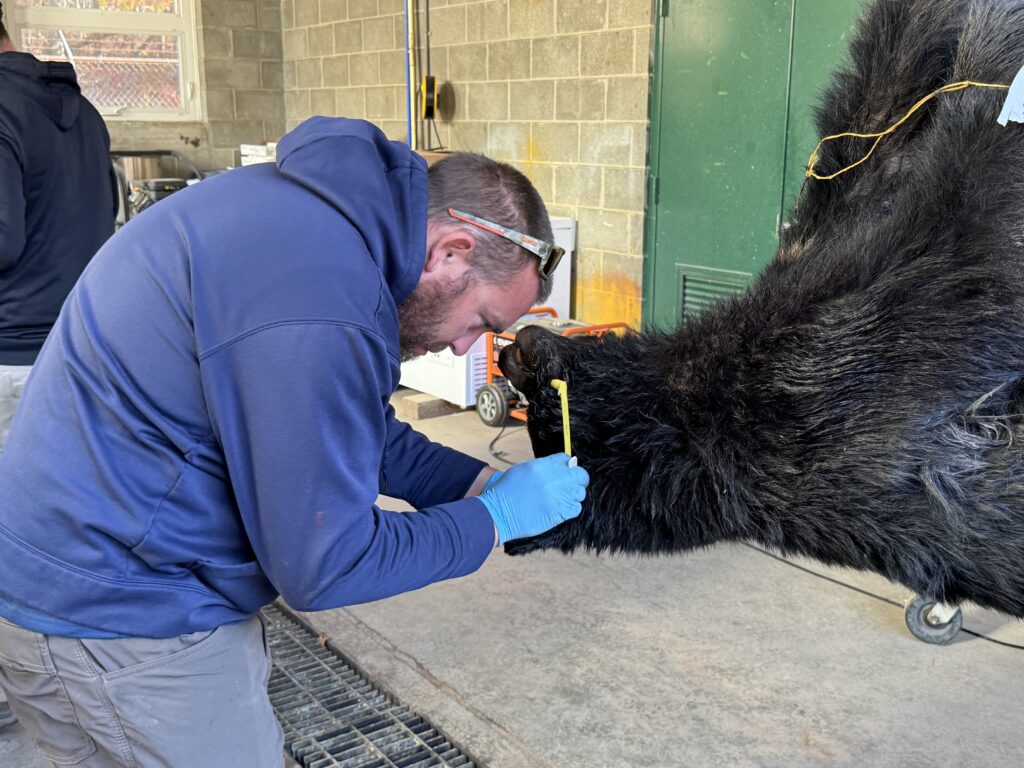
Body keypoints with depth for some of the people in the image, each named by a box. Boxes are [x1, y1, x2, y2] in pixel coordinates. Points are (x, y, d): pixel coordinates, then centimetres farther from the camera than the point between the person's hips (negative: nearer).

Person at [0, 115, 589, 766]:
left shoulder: (318, 208, 1)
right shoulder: (320, 304, -31)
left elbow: (352, 429, 12)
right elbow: (322, 566, -22)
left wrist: (484, 482, 4)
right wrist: (497, 516, -12)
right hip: (114, 623, -9)